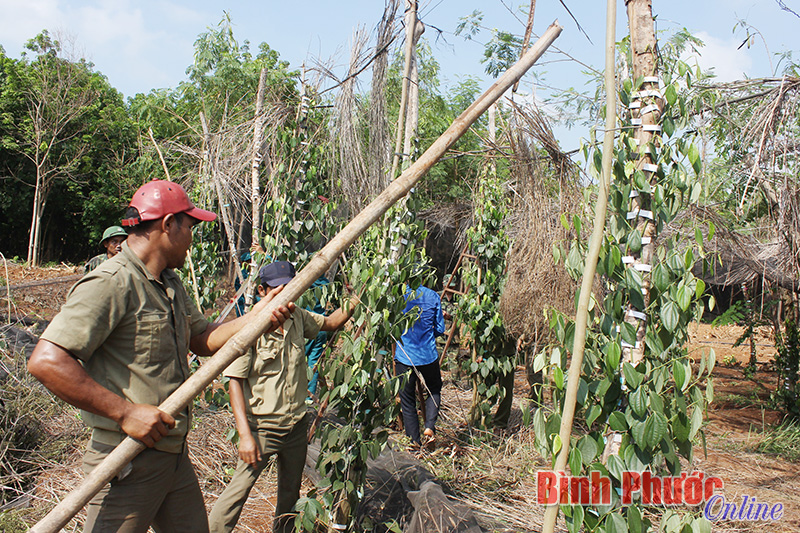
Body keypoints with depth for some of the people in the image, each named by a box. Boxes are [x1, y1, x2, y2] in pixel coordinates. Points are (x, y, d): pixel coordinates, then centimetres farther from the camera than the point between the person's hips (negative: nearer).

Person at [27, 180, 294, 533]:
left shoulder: (170, 284, 12)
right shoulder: (110, 284, -19)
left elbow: (202, 340, 18)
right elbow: (46, 361, -25)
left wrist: (257, 317, 3)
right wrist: (125, 412, -24)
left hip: (175, 456, 9)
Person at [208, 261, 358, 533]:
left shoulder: (298, 317, 2)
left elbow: (330, 323, 20)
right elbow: (235, 382, -16)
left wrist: (352, 304, -1)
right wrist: (245, 435, -21)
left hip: (297, 425, 6)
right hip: (262, 426, -6)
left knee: (291, 491, 19)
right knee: (240, 488, -6)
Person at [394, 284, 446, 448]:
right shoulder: (433, 296, -2)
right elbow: (440, 330, 3)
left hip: (404, 355, -1)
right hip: (428, 355, 1)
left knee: (407, 400, 11)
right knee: (434, 390, 24)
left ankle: (415, 441, 16)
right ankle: (429, 427, 5)